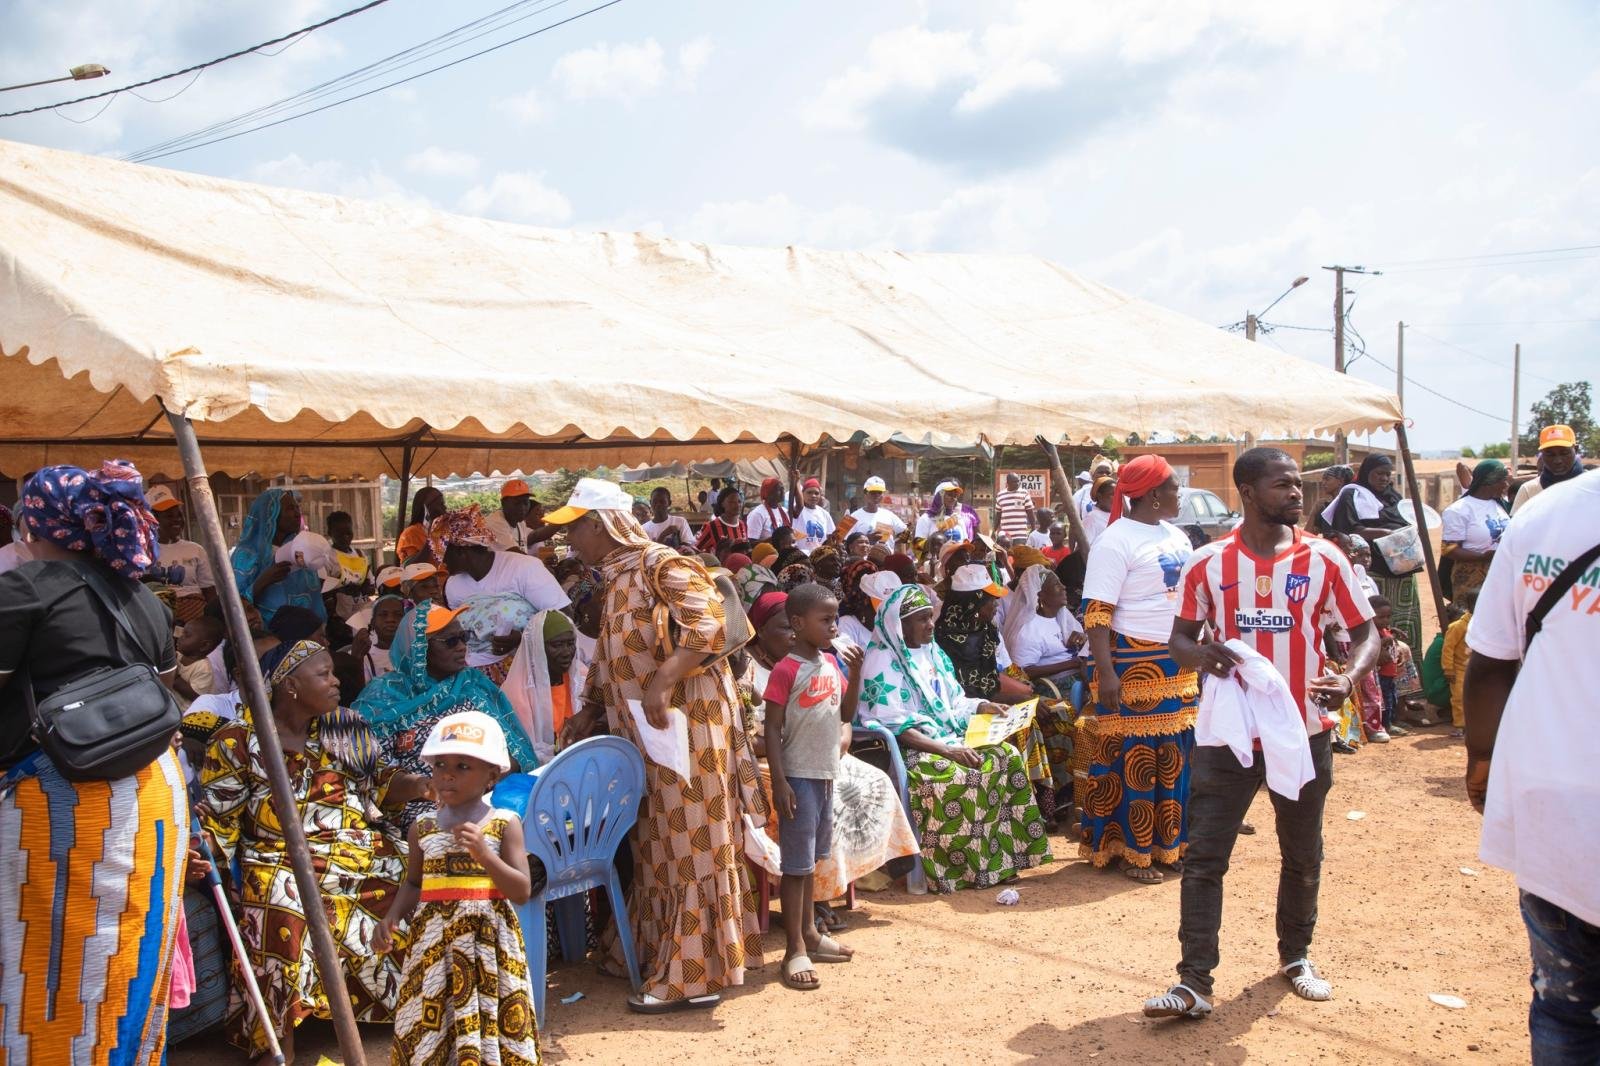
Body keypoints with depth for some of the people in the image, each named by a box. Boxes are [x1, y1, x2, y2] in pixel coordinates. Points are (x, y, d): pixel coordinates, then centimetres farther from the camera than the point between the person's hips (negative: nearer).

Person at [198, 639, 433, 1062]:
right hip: (281, 860, -4)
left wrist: (422, 784, -7)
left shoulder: (347, 728, 14)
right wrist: (201, 850, -19)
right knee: (283, 911, -34)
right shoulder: (238, 740, 2)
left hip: (362, 851, 4)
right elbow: (217, 813, 1)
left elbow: (381, 784, 12)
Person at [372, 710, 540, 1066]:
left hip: (489, 941, -2)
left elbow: (522, 891, -10)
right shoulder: (422, 827, 4)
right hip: (434, 941, 3)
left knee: (491, 1021, 2)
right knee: (428, 1021, 6)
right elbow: (413, 883, 15)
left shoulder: (505, 823, -5)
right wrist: (392, 917, -4)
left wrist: (483, 854, -23)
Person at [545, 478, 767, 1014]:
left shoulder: (661, 565, -13)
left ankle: (692, 976, 5)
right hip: (644, 732, 9)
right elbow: (610, 661, 22)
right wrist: (589, 712, 13)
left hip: (683, 724, -9)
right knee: (659, 842, 16)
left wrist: (662, 682, -31)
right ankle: (657, 950, 27)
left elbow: (708, 626, -27)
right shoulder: (617, 579, 15)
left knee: (689, 844, -2)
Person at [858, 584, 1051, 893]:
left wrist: (982, 707, 1)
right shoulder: (883, 662, -11)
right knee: (960, 775, -33)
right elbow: (894, 726, -18)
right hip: (908, 749, -8)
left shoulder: (932, 653, 16)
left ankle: (1005, 852, -9)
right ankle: (963, 868, -21)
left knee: (1007, 755, -12)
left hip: (949, 738, 8)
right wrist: (947, 750, -25)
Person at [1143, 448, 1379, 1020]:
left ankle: (1295, 956, 39)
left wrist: (1348, 678, -20)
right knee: (1203, 857, -4)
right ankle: (1194, 982, 2)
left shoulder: (1324, 559, -3)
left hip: (1304, 732, 1)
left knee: (1302, 855, 17)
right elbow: (1180, 636, 3)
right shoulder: (1208, 563, -3)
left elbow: (1366, 633, 1)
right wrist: (1201, 654, -21)